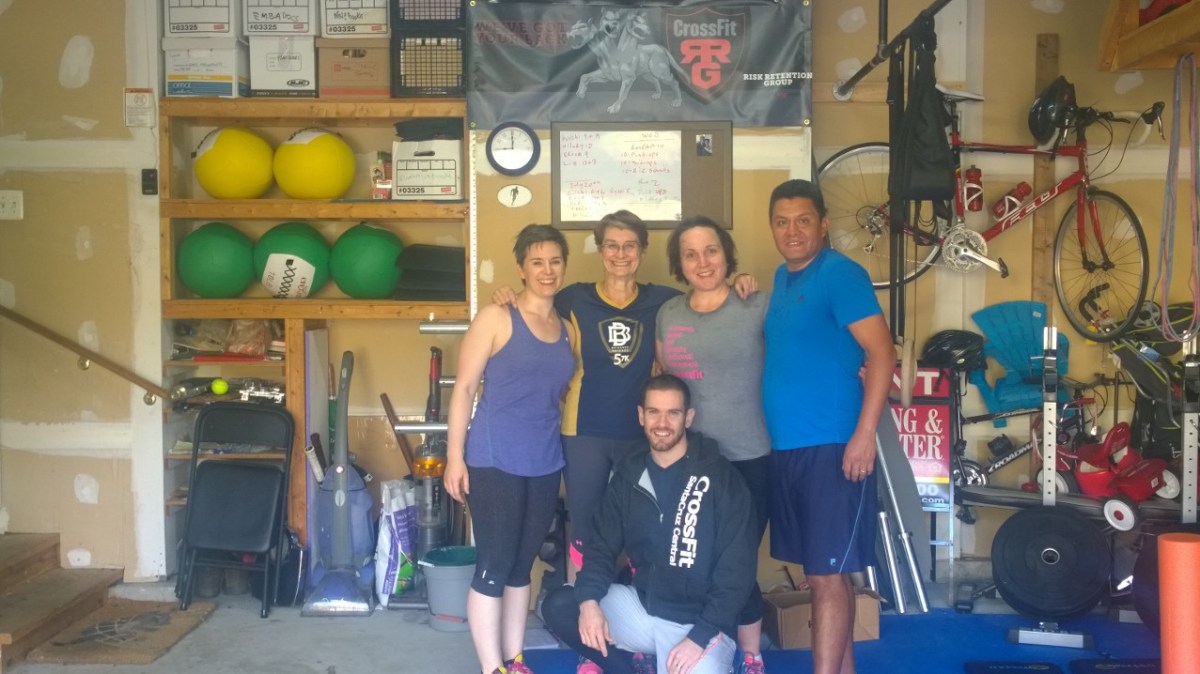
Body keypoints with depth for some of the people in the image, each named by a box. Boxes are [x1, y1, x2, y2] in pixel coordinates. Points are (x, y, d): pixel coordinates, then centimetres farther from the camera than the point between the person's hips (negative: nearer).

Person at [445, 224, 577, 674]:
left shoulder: (567, 329, 10)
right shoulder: (495, 318, -5)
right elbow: (464, 388, -7)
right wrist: (455, 456, -11)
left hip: (545, 465, 5)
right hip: (495, 461, -5)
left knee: (522, 566, 13)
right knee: (493, 566, -3)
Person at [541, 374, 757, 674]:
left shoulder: (721, 479, -11)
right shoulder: (629, 475, 4)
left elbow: (737, 567, -12)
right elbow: (602, 545, 6)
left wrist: (700, 636, -19)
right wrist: (589, 599, -14)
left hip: (700, 621, -4)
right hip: (640, 606, 5)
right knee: (558, 606, -12)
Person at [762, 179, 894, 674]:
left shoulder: (840, 273, -10)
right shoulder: (782, 278, 14)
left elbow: (882, 353, -16)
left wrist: (864, 435, -22)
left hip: (831, 446, -8)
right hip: (786, 446, 8)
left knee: (827, 574, -4)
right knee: (821, 570, 14)